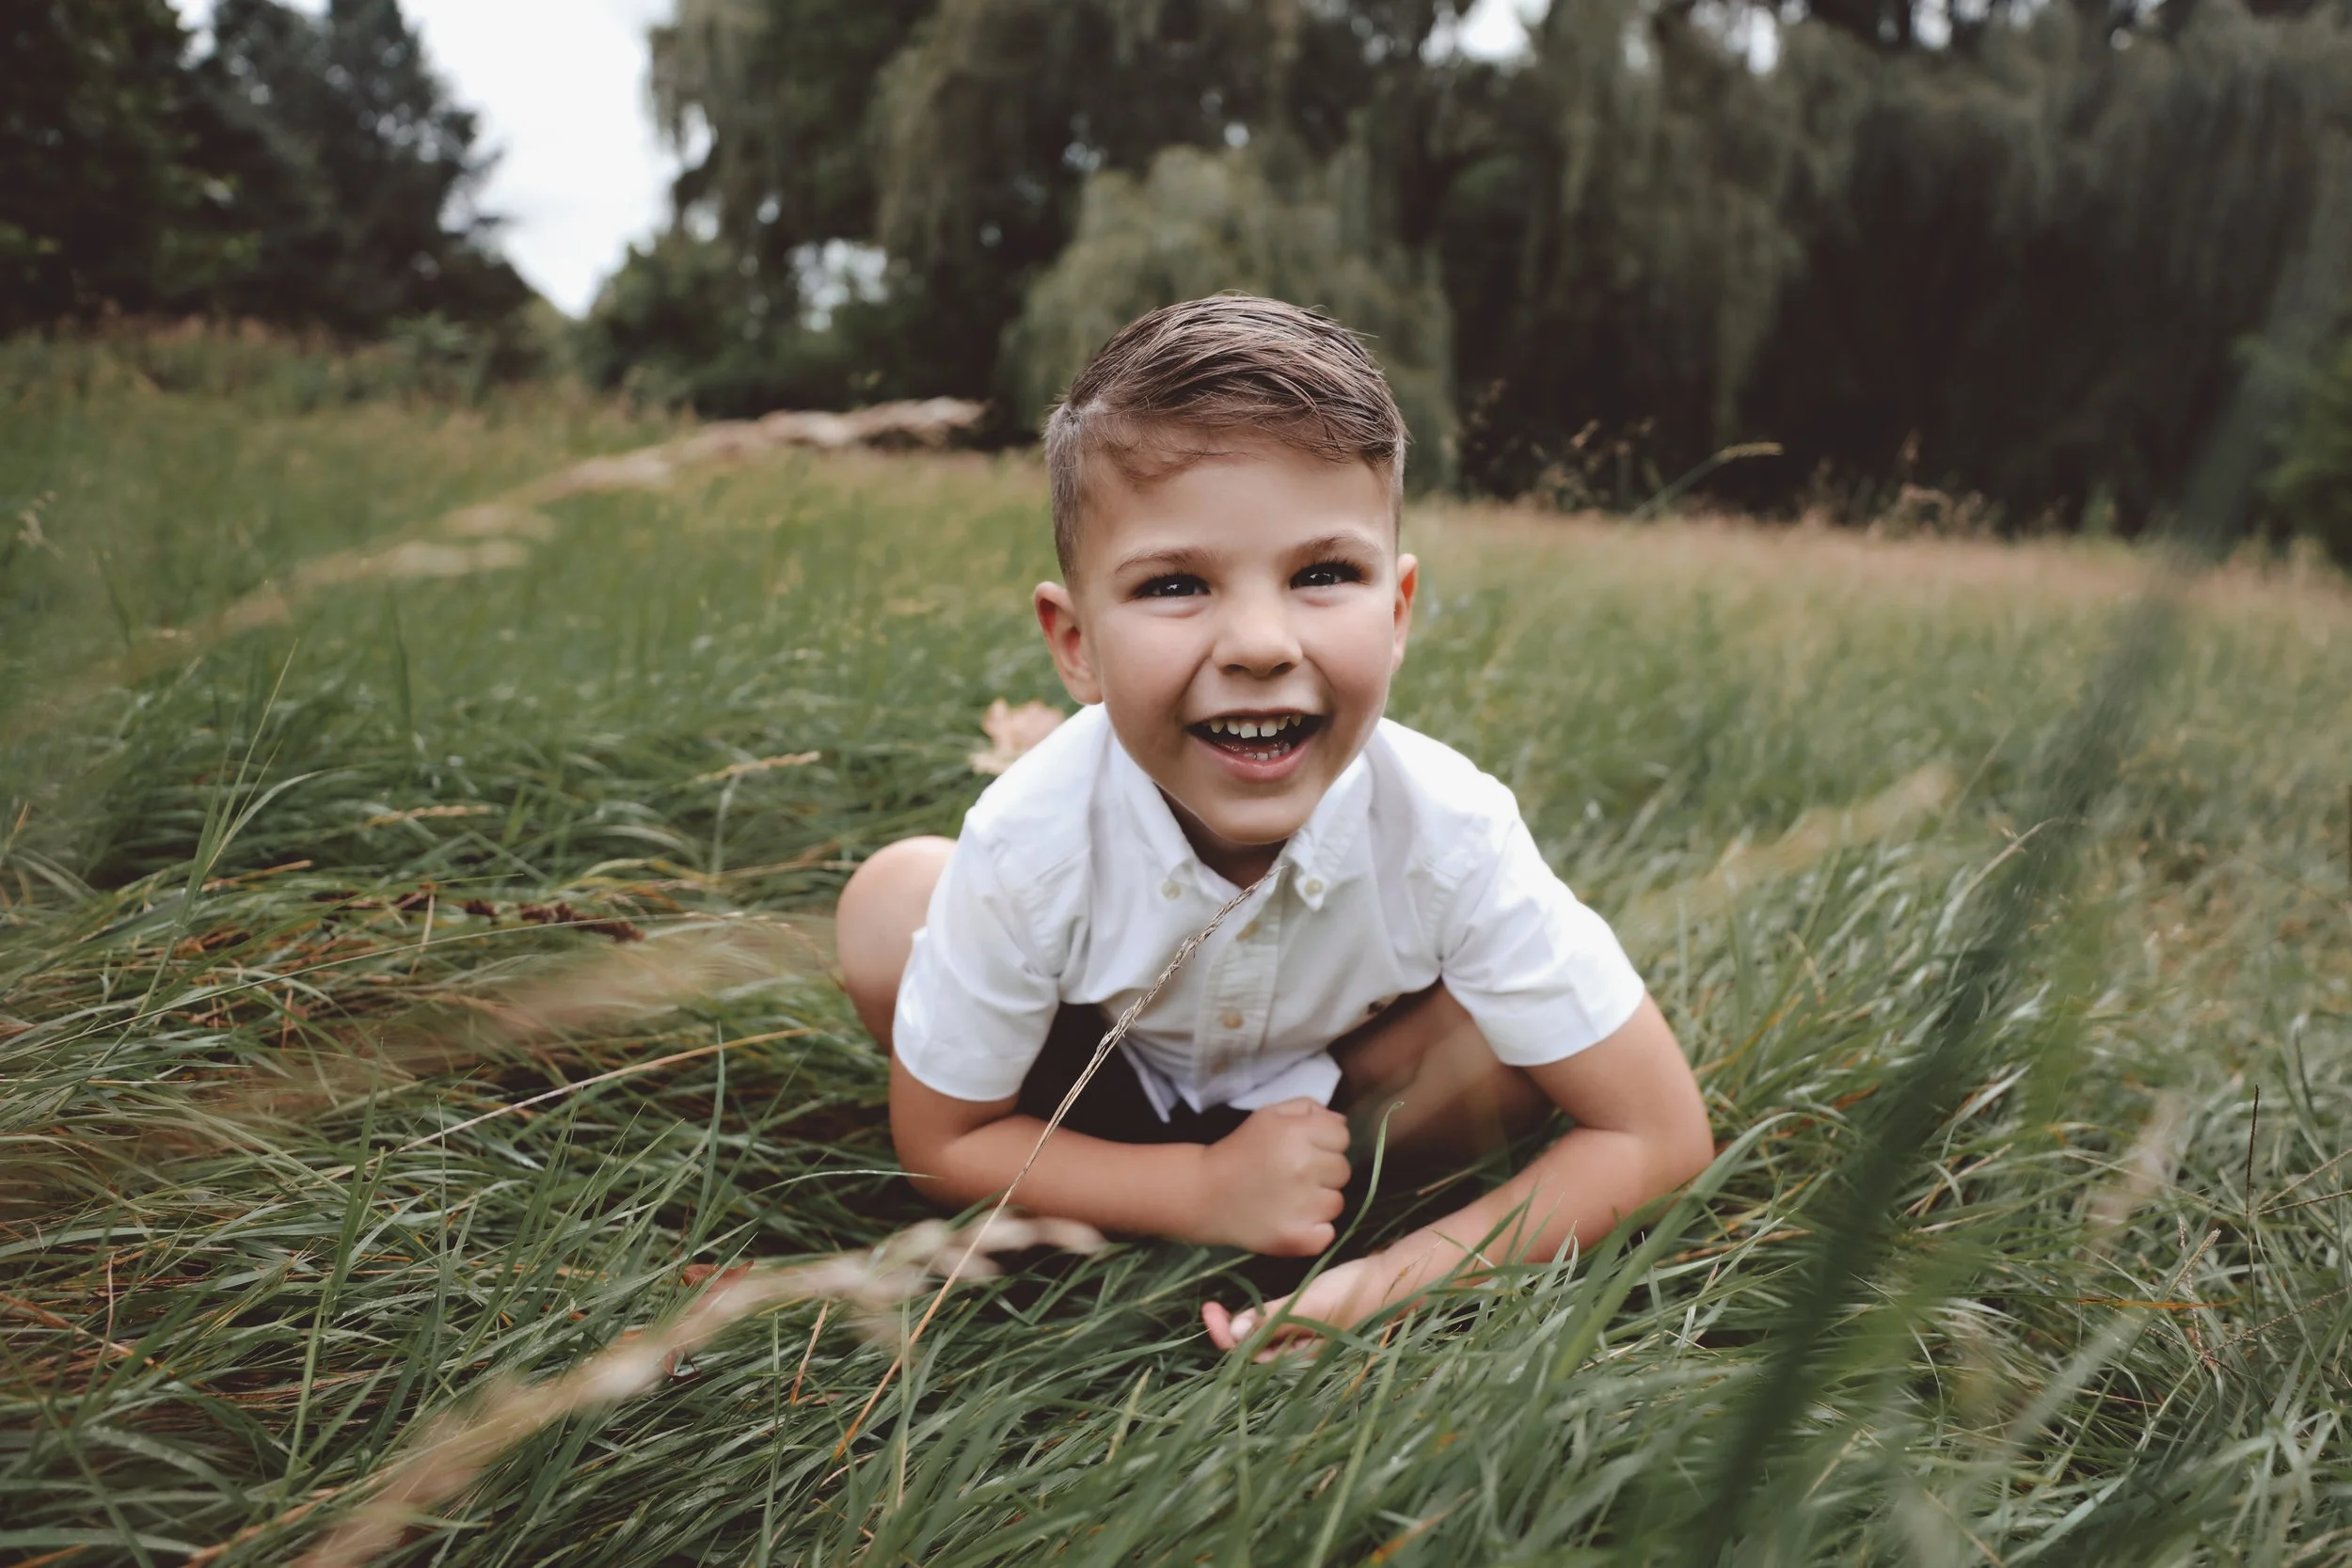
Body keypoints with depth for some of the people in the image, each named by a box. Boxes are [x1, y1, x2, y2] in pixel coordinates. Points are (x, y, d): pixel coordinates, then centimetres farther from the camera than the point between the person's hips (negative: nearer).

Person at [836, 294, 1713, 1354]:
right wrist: (1203, 1193, -32)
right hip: (1105, 1097, 0)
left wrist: (1402, 1278, -36)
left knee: (1509, 1036, -29)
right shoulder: (1033, 841, -33)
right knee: (889, 903, -25)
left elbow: (1661, 1136, -24)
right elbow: (939, 1144, -18)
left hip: (1334, 1089, 0)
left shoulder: (1449, 833, -33)